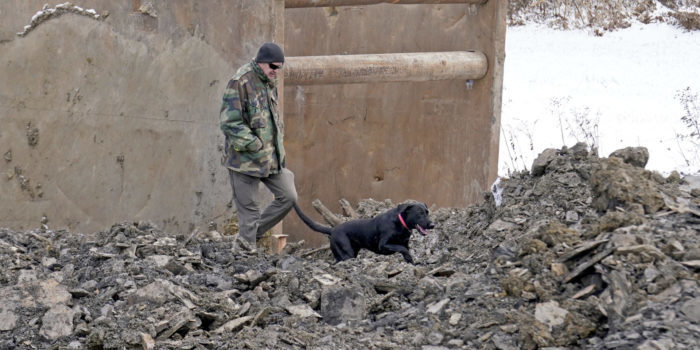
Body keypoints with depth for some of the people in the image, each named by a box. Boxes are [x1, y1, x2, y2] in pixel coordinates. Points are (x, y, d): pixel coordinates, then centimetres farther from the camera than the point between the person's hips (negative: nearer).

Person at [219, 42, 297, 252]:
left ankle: (254, 233, 20)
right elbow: (230, 122, -19)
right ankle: (247, 248, 9)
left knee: (288, 196, 8)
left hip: (272, 158, 8)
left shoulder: (269, 83, 12)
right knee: (249, 208, -2)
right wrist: (254, 146, -18)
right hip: (246, 160, -8)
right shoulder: (240, 83, -16)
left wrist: (279, 139, 15)